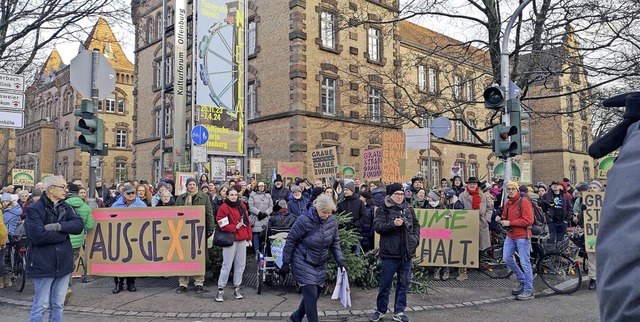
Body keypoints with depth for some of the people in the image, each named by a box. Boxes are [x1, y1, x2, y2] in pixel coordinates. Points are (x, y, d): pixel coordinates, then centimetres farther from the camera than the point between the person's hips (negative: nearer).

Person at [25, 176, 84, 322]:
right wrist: (64, 233, -9)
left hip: (63, 263, 6)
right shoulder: (34, 209, -8)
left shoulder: (66, 207, 11)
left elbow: (79, 225, -4)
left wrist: (59, 226, -18)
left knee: (58, 304, 12)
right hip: (43, 264, -6)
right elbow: (38, 236, -20)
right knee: (41, 305, 1)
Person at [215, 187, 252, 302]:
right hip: (230, 240, -6)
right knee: (227, 265, -5)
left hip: (242, 240, 6)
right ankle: (220, 290, 5)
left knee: (240, 265, 9)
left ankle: (237, 288, 20)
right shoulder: (223, 207, -6)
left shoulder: (242, 205, 11)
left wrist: (249, 237, 12)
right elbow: (223, 225, -10)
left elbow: (247, 221, 13)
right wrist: (235, 227, -16)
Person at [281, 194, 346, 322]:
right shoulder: (304, 220, -21)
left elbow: (335, 242, 5)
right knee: (311, 295, -11)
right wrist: (286, 262, -8)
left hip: (320, 264, 6)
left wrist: (340, 259, -8)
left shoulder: (332, 221, -6)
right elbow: (291, 240, -12)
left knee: (315, 294, 14)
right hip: (303, 263, -6)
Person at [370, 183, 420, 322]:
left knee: (404, 283, 11)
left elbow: (416, 225, 19)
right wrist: (393, 224, -26)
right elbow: (377, 226, -16)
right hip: (390, 253, -4)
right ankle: (381, 310, 24)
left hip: (406, 252, 5)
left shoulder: (409, 209, 9)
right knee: (385, 283, 7)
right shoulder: (383, 209, -5)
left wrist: (415, 237, 3)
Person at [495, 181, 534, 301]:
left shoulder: (524, 202, -11)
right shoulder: (507, 203, 13)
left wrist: (510, 223, -19)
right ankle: (523, 281, 25)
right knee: (507, 258, 6)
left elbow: (528, 220, -19)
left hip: (522, 236, -8)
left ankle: (528, 290, 6)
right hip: (510, 235, 8)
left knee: (525, 262, -4)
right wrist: (501, 219, 1)